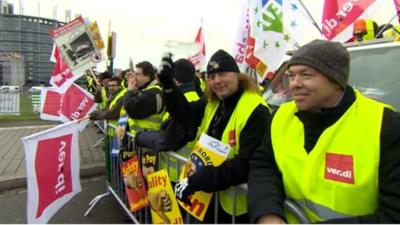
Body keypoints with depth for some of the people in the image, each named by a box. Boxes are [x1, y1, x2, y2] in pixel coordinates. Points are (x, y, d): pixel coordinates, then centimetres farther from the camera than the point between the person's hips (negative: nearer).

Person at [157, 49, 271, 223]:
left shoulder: (255, 110, -22)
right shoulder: (212, 103, 4)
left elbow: (246, 164, -29)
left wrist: (196, 181, -32)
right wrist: (168, 85, -11)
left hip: (237, 203, -7)